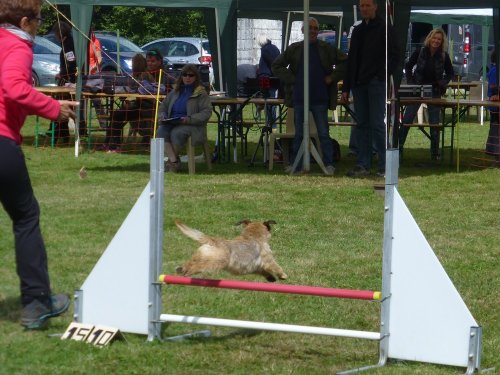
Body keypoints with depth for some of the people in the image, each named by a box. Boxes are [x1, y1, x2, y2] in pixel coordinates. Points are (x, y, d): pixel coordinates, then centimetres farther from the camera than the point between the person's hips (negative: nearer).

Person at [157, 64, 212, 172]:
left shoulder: (201, 93, 2)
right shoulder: (176, 91, 19)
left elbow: (206, 112, -7)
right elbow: (163, 106, 27)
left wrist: (189, 119, -19)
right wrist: (163, 116, 4)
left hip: (192, 125, -5)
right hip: (172, 123, 5)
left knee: (176, 133, -34)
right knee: (161, 131, -27)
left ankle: (172, 161, -13)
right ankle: (174, 160, -32)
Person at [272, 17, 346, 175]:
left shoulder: (327, 49, 4)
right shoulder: (294, 49, 6)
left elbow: (344, 62, 8)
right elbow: (276, 66, 11)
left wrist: (332, 78, 0)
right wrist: (291, 79, 1)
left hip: (320, 98, -1)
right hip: (299, 97, 1)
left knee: (323, 133, -1)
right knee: (299, 134, 8)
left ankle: (328, 164, 2)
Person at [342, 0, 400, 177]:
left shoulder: (384, 28, -2)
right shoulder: (357, 30, 17)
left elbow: (394, 56, -6)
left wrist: (382, 75, -16)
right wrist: (346, 87, 15)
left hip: (376, 83, -6)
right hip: (359, 83, 6)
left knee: (377, 124, -8)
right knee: (362, 125, 6)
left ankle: (384, 165, -3)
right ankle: (363, 165, 8)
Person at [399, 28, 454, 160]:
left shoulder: (444, 56, -2)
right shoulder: (420, 52, -5)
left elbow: (450, 73, 10)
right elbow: (408, 66, 6)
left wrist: (443, 83, -5)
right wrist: (410, 82, -3)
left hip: (434, 91, 1)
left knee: (434, 123, 4)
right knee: (406, 119, -3)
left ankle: (435, 153, 12)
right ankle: (398, 147, 3)